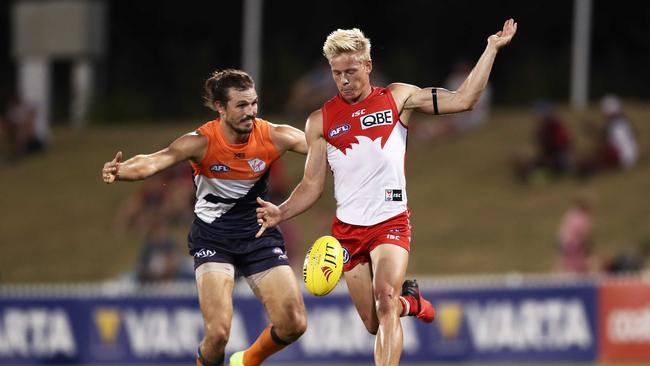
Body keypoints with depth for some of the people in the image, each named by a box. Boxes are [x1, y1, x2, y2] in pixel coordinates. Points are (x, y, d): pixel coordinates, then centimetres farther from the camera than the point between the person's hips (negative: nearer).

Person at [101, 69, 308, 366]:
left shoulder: (273, 136, -12)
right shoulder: (201, 142, -20)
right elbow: (153, 162, -35)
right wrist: (120, 171, -56)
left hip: (258, 233, 3)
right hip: (212, 237, -3)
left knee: (293, 324, -3)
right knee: (218, 332, -20)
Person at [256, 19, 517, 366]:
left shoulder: (397, 98, 3)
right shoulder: (320, 121, 6)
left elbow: (462, 99, 0)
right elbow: (312, 185, 8)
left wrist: (492, 49, -4)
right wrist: (281, 212, -9)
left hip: (391, 223, -2)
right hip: (348, 229, 2)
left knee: (385, 299, -26)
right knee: (375, 324, 6)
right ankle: (409, 301, 40)